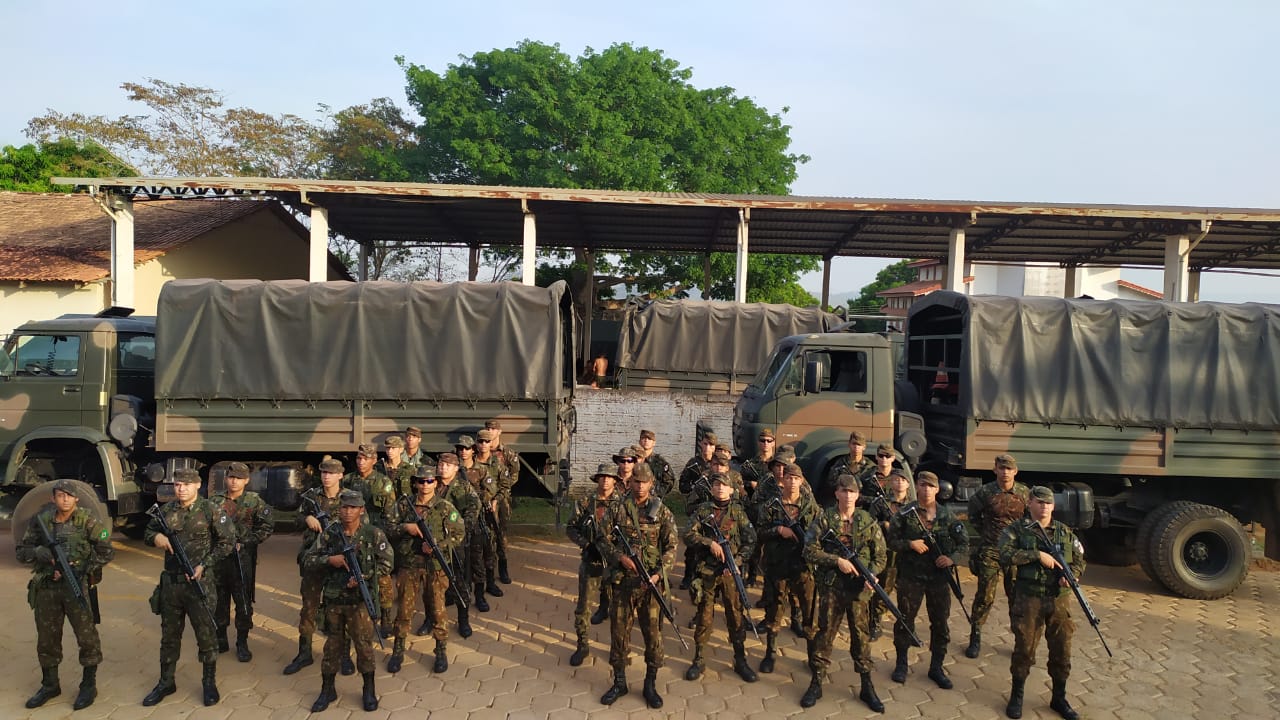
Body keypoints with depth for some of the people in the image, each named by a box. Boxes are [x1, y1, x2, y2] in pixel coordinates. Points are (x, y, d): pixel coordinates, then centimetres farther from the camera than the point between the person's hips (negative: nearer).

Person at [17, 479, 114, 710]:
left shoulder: (86, 520, -7)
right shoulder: (40, 520, 1)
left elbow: (106, 551, -6)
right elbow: (21, 552, 6)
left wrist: (81, 570, -13)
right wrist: (39, 552, -15)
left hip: (76, 585, -3)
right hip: (46, 587, 4)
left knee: (86, 636, 0)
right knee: (47, 638, 15)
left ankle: (88, 685, 15)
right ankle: (50, 685, 32)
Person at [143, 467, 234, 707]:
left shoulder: (211, 510, -8)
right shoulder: (166, 510, 4)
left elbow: (227, 541, -7)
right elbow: (147, 532, 18)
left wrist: (204, 565, -13)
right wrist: (155, 537, -6)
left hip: (199, 582, -4)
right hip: (170, 582, 4)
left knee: (206, 634, 4)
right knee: (169, 635, 16)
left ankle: (210, 683, 18)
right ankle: (166, 682, 30)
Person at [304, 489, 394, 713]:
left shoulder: (374, 534, -7)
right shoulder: (329, 534, -1)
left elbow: (386, 564, -5)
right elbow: (307, 560, 2)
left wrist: (363, 577, -17)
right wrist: (329, 560, -15)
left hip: (361, 599, -2)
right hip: (333, 599, 2)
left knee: (364, 644, 5)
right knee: (333, 645, 13)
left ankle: (369, 690, 22)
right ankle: (327, 689, 29)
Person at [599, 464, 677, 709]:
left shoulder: (662, 512, -1)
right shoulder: (617, 509, 1)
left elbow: (670, 547, -2)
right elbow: (605, 540, 4)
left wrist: (658, 574, -14)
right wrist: (620, 558, -13)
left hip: (651, 582, -1)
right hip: (623, 580, 1)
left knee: (653, 632, 6)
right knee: (619, 630, 9)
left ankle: (650, 684, 21)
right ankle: (619, 682, 25)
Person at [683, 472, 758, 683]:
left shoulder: (738, 511, 2)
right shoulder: (702, 510, 2)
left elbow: (750, 540, -1)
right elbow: (688, 536, -5)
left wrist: (737, 561, -13)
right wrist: (710, 543, -19)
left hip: (730, 571, 0)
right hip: (705, 572, 0)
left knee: (736, 616, 7)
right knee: (703, 617, 8)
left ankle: (740, 660, 21)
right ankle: (699, 660, 20)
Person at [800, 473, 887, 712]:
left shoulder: (869, 521, 2)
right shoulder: (824, 519, -4)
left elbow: (880, 555, 5)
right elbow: (809, 551, -7)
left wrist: (872, 575, -14)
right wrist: (837, 560, -16)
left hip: (859, 588, 1)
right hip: (830, 586, -1)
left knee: (861, 635, 8)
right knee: (825, 633, 5)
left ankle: (867, 686, 21)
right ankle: (816, 683, 18)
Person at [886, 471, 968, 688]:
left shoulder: (947, 516, 1)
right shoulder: (905, 515, -4)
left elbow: (964, 543, 6)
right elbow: (891, 541, -1)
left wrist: (952, 558, -12)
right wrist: (910, 544, -18)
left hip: (939, 577, 2)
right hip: (911, 576, -2)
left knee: (940, 622, 9)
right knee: (905, 619, 8)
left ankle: (936, 667, 24)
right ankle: (901, 663, 24)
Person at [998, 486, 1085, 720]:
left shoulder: (1065, 532, 9)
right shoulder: (1016, 529, -4)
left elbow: (1080, 560, 11)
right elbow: (1004, 555, -17)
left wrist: (1071, 575, -10)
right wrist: (1038, 555, -22)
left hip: (1059, 600, 3)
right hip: (1028, 598, -3)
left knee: (1062, 650, 9)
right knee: (1024, 647, 4)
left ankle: (1059, 698, 28)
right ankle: (1016, 696, 21)